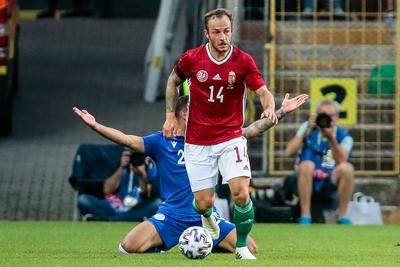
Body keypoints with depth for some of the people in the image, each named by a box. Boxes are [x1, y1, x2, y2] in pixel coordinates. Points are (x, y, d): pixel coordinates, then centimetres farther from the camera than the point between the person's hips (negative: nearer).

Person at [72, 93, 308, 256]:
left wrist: (282, 111, 6)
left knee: (250, 249, -13)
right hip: (171, 216, -3)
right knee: (130, 246, -25)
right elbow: (128, 140, -9)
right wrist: (94, 125, -22)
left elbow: (251, 131, 10)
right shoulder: (161, 142, 2)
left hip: (206, 216, 3)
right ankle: (157, 244, 11)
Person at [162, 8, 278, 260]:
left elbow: (263, 92, -13)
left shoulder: (243, 61, -8)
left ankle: (242, 246, 5)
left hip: (231, 138, -1)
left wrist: (269, 107, -35)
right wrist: (170, 114, 7)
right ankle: (208, 216, 40)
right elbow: (173, 81, 14)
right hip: (198, 142, 1)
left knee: (241, 194, -19)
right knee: (203, 203, -1)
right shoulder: (191, 58, -5)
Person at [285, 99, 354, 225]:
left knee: (347, 168, -28)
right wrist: (307, 132, -15)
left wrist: (331, 139, -29)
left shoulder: (344, 136, 0)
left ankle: (342, 216, -17)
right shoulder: (307, 128, 4)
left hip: (330, 182, 0)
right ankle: (305, 216, -29)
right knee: (307, 165, -33)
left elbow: (340, 161, -18)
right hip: (307, 180, 0)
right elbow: (289, 152, -8)